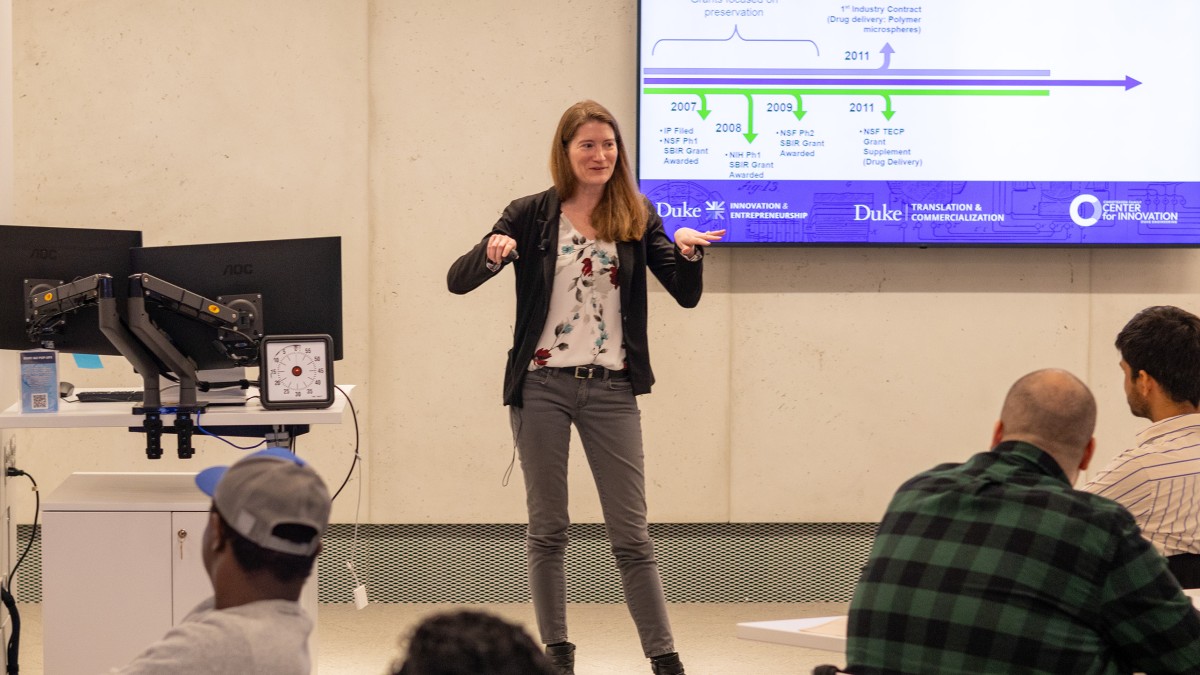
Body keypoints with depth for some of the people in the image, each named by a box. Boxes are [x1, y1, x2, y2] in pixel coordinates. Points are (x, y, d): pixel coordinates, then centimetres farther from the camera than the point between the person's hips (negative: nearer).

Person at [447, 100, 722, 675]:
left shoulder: (637, 219, 5)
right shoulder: (532, 215, 1)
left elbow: (686, 294, 0)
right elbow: (458, 281, -5)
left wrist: (688, 250, -21)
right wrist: (491, 252, -26)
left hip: (611, 389, 0)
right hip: (542, 385, 0)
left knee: (631, 533, 1)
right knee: (547, 529, 6)